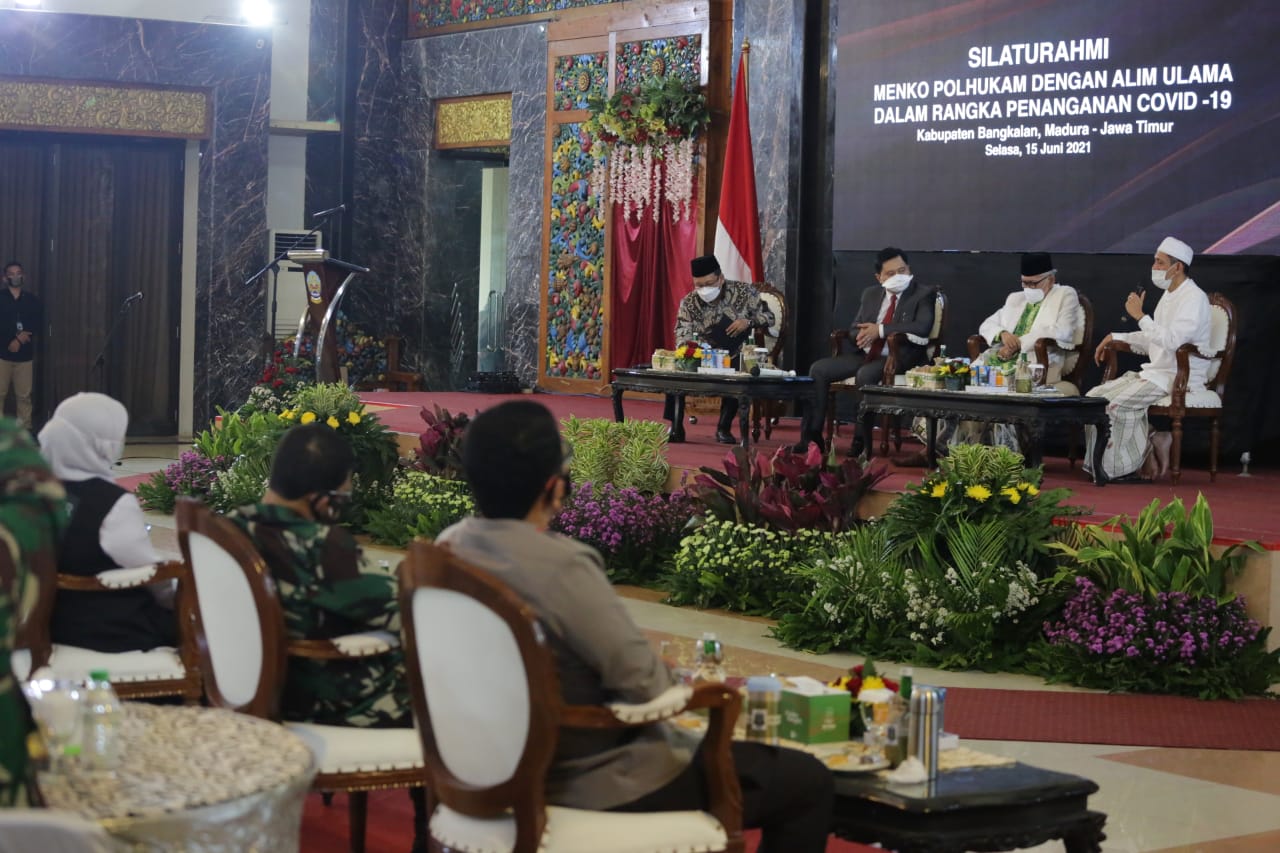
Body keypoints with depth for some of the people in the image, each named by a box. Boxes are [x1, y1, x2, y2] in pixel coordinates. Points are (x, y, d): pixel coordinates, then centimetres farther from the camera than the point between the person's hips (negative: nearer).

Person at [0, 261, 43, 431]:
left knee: (24, 395, 2)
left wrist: (19, 339, -11)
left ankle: (25, 428, 7)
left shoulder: (32, 300, 9)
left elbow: (39, 324, 1)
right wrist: (17, 335, -17)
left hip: (25, 354, 2)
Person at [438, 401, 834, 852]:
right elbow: (646, 683, -24)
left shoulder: (450, 545, -4)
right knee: (807, 782, 4)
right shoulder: (560, 565, -30)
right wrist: (687, 688, -1)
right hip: (593, 781, -9)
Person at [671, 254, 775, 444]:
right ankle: (676, 427, -13)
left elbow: (769, 317, 1)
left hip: (736, 357, -1)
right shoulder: (689, 303, -5)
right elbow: (682, 336, -16)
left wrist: (748, 322, -19)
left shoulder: (744, 292, -7)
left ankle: (724, 428, -13)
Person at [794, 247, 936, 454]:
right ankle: (812, 435, -8)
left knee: (865, 374, -36)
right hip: (866, 354, 7)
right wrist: (863, 334, -9)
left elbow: (923, 327, -19)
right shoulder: (871, 294, 16)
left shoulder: (923, 295, -2)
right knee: (818, 369, -10)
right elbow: (854, 330, 18)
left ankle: (861, 440, -28)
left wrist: (880, 330, -19)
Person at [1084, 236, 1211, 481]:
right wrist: (1115, 338, 19)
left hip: (1181, 378, -10)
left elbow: (1171, 340, -27)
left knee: (1120, 403, -27)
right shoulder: (1169, 295, 17)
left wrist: (1140, 316, -22)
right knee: (1095, 397, -4)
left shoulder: (1194, 298, -13)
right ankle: (1101, 465, -6)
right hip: (1156, 372, 10)